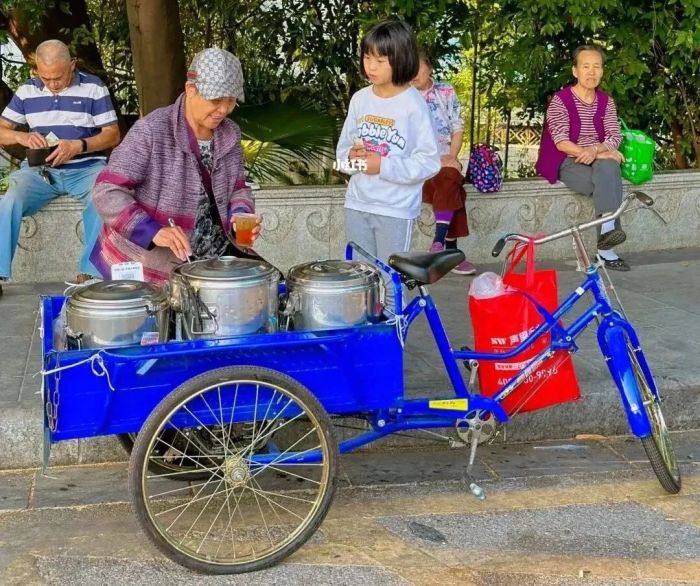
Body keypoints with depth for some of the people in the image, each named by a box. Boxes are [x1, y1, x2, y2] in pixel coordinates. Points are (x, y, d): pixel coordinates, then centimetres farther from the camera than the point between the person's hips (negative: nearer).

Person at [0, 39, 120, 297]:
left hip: (85, 168, -2)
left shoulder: (93, 88, -1)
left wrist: (79, 145, -21)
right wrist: (21, 136, -14)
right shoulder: (27, 90, 8)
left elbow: (112, 136, -3)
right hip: (39, 169, 2)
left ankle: (90, 273, -25)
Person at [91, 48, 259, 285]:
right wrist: (153, 231, -36)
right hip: (147, 268, -6)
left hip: (212, 262, 6)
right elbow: (107, 193, -22)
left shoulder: (229, 134, 0)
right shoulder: (151, 131, -18)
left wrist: (241, 215, -10)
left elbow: (237, 189, 12)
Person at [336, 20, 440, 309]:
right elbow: (342, 147, 13)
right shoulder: (360, 99, 4)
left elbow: (429, 162, -13)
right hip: (357, 204, 5)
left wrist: (383, 166, -20)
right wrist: (352, 155, -10)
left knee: (391, 284, 3)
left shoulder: (414, 104, -11)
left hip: (396, 209, -5)